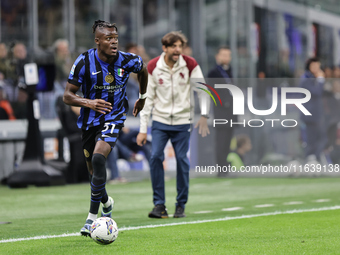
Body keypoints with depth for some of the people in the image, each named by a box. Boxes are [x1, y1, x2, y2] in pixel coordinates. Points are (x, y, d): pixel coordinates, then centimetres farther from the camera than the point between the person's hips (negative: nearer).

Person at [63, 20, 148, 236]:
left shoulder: (128, 61, -11)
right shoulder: (84, 61, -14)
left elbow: (143, 70, 15)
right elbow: (68, 95, -11)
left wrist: (143, 97, 24)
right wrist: (89, 102, -29)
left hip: (113, 118, -2)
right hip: (90, 120, 2)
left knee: (98, 158, -26)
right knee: (93, 169, 11)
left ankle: (93, 216, -20)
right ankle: (106, 202, 45)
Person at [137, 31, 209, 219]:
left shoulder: (190, 65, -5)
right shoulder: (153, 67, -4)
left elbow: (202, 90, 1)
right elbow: (147, 98, -1)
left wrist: (204, 116, -10)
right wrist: (143, 129, -4)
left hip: (182, 121, 0)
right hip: (160, 120, 0)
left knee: (182, 160, -3)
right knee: (155, 156, -14)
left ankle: (181, 205, 10)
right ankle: (159, 204, -6)